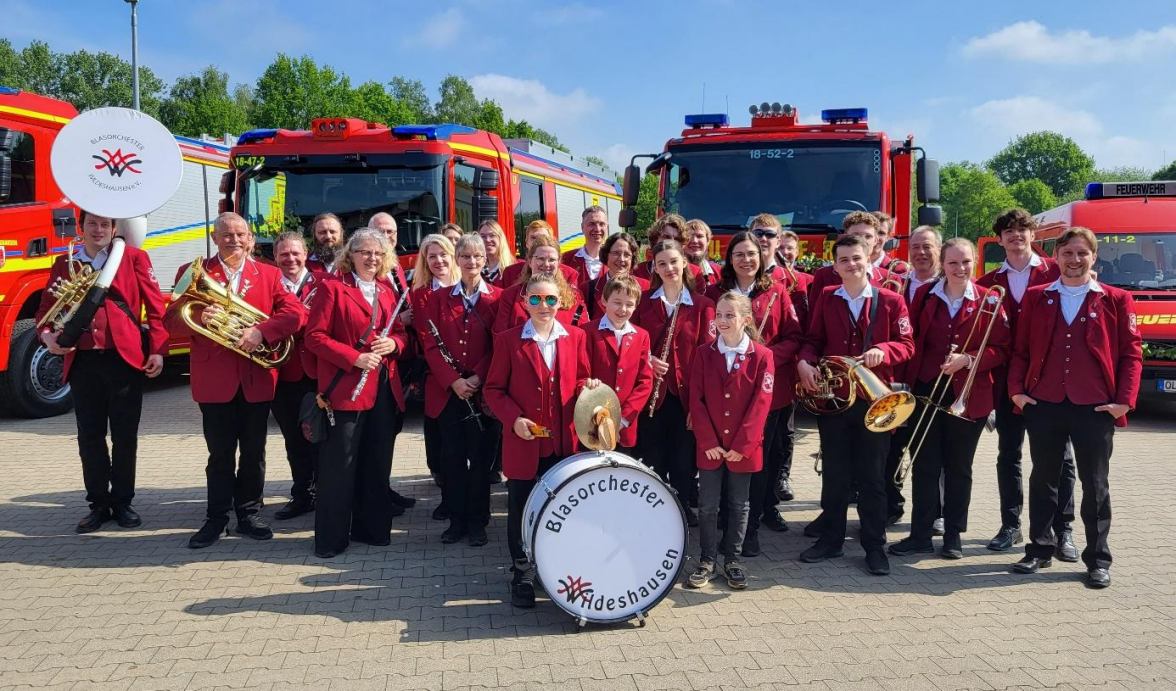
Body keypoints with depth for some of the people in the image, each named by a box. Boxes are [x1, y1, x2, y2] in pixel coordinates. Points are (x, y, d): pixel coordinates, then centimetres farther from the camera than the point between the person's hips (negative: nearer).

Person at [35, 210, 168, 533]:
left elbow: (155, 307, -1)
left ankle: (123, 502, 18)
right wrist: (47, 335, -9)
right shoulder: (64, 265, 12)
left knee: (125, 435, 5)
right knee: (90, 436, 8)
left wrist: (157, 349, -10)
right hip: (82, 361, 3)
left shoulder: (134, 258, 3)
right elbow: (46, 308, 12)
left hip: (125, 358, -3)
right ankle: (99, 504, 20)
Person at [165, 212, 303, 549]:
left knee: (254, 453, 10)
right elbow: (171, 321, -1)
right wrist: (199, 317, -22)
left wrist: (261, 331, -19)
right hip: (214, 379, -1)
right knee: (220, 454, 6)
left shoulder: (269, 274, 8)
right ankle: (217, 518, 19)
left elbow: (295, 313, -4)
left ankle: (249, 514, 23)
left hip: (257, 379, 2)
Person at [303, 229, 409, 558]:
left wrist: (393, 343, -5)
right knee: (339, 465, -2)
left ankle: (372, 527, 23)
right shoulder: (332, 288, -3)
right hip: (346, 389, -6)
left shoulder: (387, 292, 15)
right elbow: (315, 336, -9)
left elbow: (401, 333, 19)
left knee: (377, 464, 11)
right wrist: (354, 358, -18)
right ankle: (331, 537, 8)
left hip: (384, 389, 6)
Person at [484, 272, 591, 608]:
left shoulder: (575, 337, 5)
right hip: (523, 444, -2)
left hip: (565, 443, 2)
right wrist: (513, 418, -15)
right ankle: (523, 576, 24)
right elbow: (493, 389, 0)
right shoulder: (508, 340, -1)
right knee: (522, 511, 8)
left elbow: (581, 379, 13)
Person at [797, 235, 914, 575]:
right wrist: (804, 362, -12)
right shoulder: (825, 298, 6)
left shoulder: (892, 301, 1)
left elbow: (906, 345, 0)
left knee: (871, 475, 4)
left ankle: (875, 545, 16)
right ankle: (831, 539, 22)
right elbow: (813, 339, 7)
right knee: (834, 473, 10)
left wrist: (883, 351, -20)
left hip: (874, 398, -2)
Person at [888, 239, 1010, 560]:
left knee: (959, 468, 10)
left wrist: (968, 359, -18)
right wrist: (909, 378, -4)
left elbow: (1001, 349, -3)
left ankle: (953, 535, 21)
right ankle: (920, 535, 12)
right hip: (926, 392, 1)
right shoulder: (924, 295, 3)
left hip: (968, 397, -1)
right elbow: (911, 338, 6)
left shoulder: (988, 301, -2)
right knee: (924, 466, 4)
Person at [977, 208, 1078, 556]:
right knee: (1008, 455, 9)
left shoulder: (1055, 272, -1)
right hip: (1008, 380, 3)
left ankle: (1063, 530, 14)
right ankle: (1010, 525, 20)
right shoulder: (990, 282, 8)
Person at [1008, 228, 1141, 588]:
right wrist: (1016, 389, -2)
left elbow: (1132, 353, 1)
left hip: (1095, 407, -1)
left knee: (1095, 484, 7)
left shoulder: (1116, 299, 3)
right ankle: (1040, 549, 21)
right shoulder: (1035, 298, 7)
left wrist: (1124, 400, -7)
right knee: (1043, 480, 10)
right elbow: (1020, 349, 8)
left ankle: (1098, 560, 17)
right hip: (1043, 404, 2)